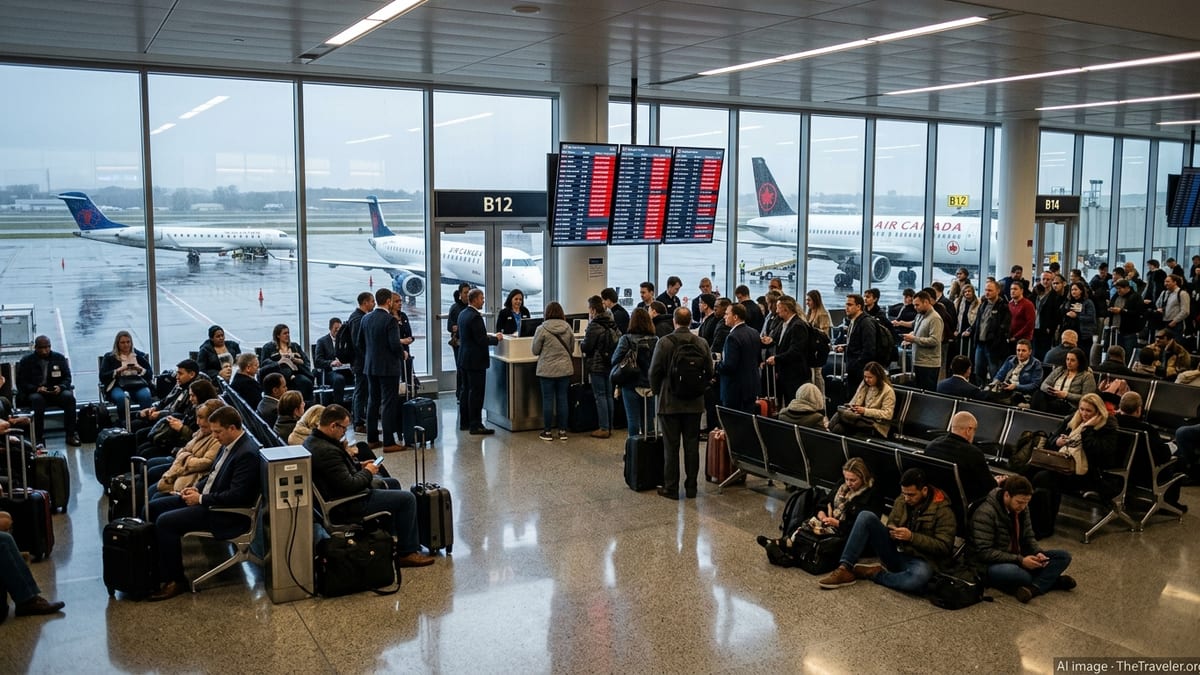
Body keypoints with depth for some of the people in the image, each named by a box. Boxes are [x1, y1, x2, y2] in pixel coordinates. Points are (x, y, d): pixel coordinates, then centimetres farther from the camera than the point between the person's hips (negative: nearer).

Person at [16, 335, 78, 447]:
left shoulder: (59, 358, 9)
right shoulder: (26, 361, 4)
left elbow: (67, 377, 7)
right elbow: (21, 383, 0)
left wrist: (60, 387, -16)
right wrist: (37, 389, -19)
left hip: (56, 391, 2)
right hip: (35, 392, -1)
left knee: (69, 396, -31)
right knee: (37, 399, -37)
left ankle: (71, 435, -25)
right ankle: (39, 439, -34)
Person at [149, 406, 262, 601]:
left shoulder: (247, 453, -24)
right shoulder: (229, 444, 6)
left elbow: (236, 496, -27)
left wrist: (201, 499, -18)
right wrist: (196, 488, 2)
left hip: (226, 514, -11)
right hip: (206, 498, 11)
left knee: (165, 522, -20)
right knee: (154, 508, 8)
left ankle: (175, 580, -7)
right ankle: (156, 566, 14)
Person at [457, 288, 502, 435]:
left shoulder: (462, 314, 10)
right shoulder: (475, 317, -20)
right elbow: (482, 340, -22)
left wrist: (491, 336, 20)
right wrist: (496, 338, -6)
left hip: (464, 359, 10)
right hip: (476, 361, -10)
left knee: (466, 391, 16)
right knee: (476, 393, -5)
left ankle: (464, 422, 23)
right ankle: (475, 425, -4)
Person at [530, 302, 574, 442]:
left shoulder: (542, 329, -10)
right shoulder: (568, 328, 0)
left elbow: (535, 350, -3)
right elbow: (572, 349, 10)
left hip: (547, 369, -3)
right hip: (565, 369, 3)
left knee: (548, 399, 4)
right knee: (562, 398, 9)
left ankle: (548, 431, 9)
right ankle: (562, 430, 13)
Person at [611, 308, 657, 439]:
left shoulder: (626, 339, -10)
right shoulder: (655, 340, -3)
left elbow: (615, 360, -11)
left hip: (632, 386, -3)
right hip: (651, 386, 3)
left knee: (633, 422, 4)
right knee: (648, 422, 12)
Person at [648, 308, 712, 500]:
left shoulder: (664, 343, -10)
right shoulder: (702, 343, -1)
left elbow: (654, 372, -9)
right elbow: (709, 372, 4)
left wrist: (657, 391, 9)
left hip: (669, 402, -3)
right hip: (694, 403, 3)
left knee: (671, 446, 3)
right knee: (692, 445, 9)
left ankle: (671, 487, 7)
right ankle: (691, 486, 14)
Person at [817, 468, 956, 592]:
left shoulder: (942, 510, -10)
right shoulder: (901, 500, 5)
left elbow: (944, 547, -14)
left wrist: (912, 537, -22)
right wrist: (892, 532, -6)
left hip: (920, 560, -5)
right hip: (894, 551, 5)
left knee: (919, 578, -43)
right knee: (866, 516, -15)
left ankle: (874, 573, -16)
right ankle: (845, 569, -22)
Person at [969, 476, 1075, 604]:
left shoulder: (1022, 509, 2)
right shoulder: (985, 513, -21)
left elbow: (1028, 537, 14)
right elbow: (984, 552, -23)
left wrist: (1038, 553, -9)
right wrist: (1020, 560, -26)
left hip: (1017, 559, 8)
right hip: (993, 565, -8)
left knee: (1064, 556, -5)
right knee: (1011, 572, -41)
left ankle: (1034, 587, -27)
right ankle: (1051, 581, -13)